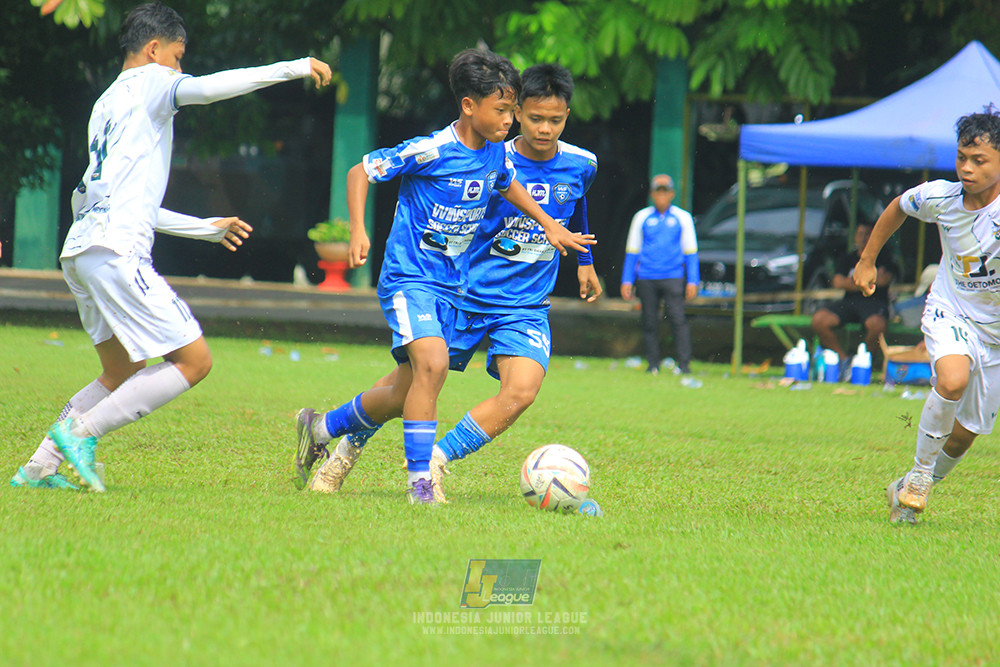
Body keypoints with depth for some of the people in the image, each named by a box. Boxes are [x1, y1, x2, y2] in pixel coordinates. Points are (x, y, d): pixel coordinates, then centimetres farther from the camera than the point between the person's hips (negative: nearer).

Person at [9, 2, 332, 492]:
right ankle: (81, 431, -10)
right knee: (194, 360, -8)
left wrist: (207, 228, 39)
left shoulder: (106, 105, 29)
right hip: (116, 251, -10)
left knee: (122, 374, 19)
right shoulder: (148, 82, 3)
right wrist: (294, 68, -14)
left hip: (81, 250, 10)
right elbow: (205, 88, -18)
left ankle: (39, 467, 13)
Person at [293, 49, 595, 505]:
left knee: (409, 389, 9)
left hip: (452, 286, 8)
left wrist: (551, 226, 24)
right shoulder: (430, 151, -18)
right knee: (432, 365, -27)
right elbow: (361, 171, -11)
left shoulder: (496, 154, 4)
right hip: (409, 276, -8)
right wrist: (358, 231, -21)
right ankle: (420, 481, -21)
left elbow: (507, 186, 28)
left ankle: (322, 428, 32)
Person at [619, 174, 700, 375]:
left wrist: (692, 281, 2)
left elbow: (690, 252, 10)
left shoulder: (682, 218, 10)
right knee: (649, 322, 0)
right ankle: (653, 364, 8)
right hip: (646, 279, 2)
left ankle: (684, 364, -15)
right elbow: (632, 251, 16)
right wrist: (627, 281, 9)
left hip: (674, 277, -2)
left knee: (678, 319, -14)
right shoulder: (642, 217, 13)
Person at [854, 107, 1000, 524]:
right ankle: (919, 476, -12)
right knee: (953, 379, -31)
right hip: (950, 310, 1)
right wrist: (867, 261, 14)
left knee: (966, 431, 9)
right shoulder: (940, 197, -14)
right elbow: (898, 207, 8)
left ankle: (914, 488, 36)